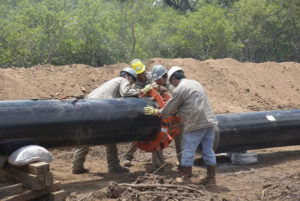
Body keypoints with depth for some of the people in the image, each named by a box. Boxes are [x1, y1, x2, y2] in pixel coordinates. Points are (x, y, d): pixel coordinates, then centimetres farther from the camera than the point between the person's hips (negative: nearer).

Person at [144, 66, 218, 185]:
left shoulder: (179, 89, -7)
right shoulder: (196, 83, 18)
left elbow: (168, 109, -1)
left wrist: (155, 111, 16)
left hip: (195, 125, -8)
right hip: (209, 121, 8)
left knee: (188, 151, 3)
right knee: (208, 151, 12)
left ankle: (186, 179, 9)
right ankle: (211, 177, 15)